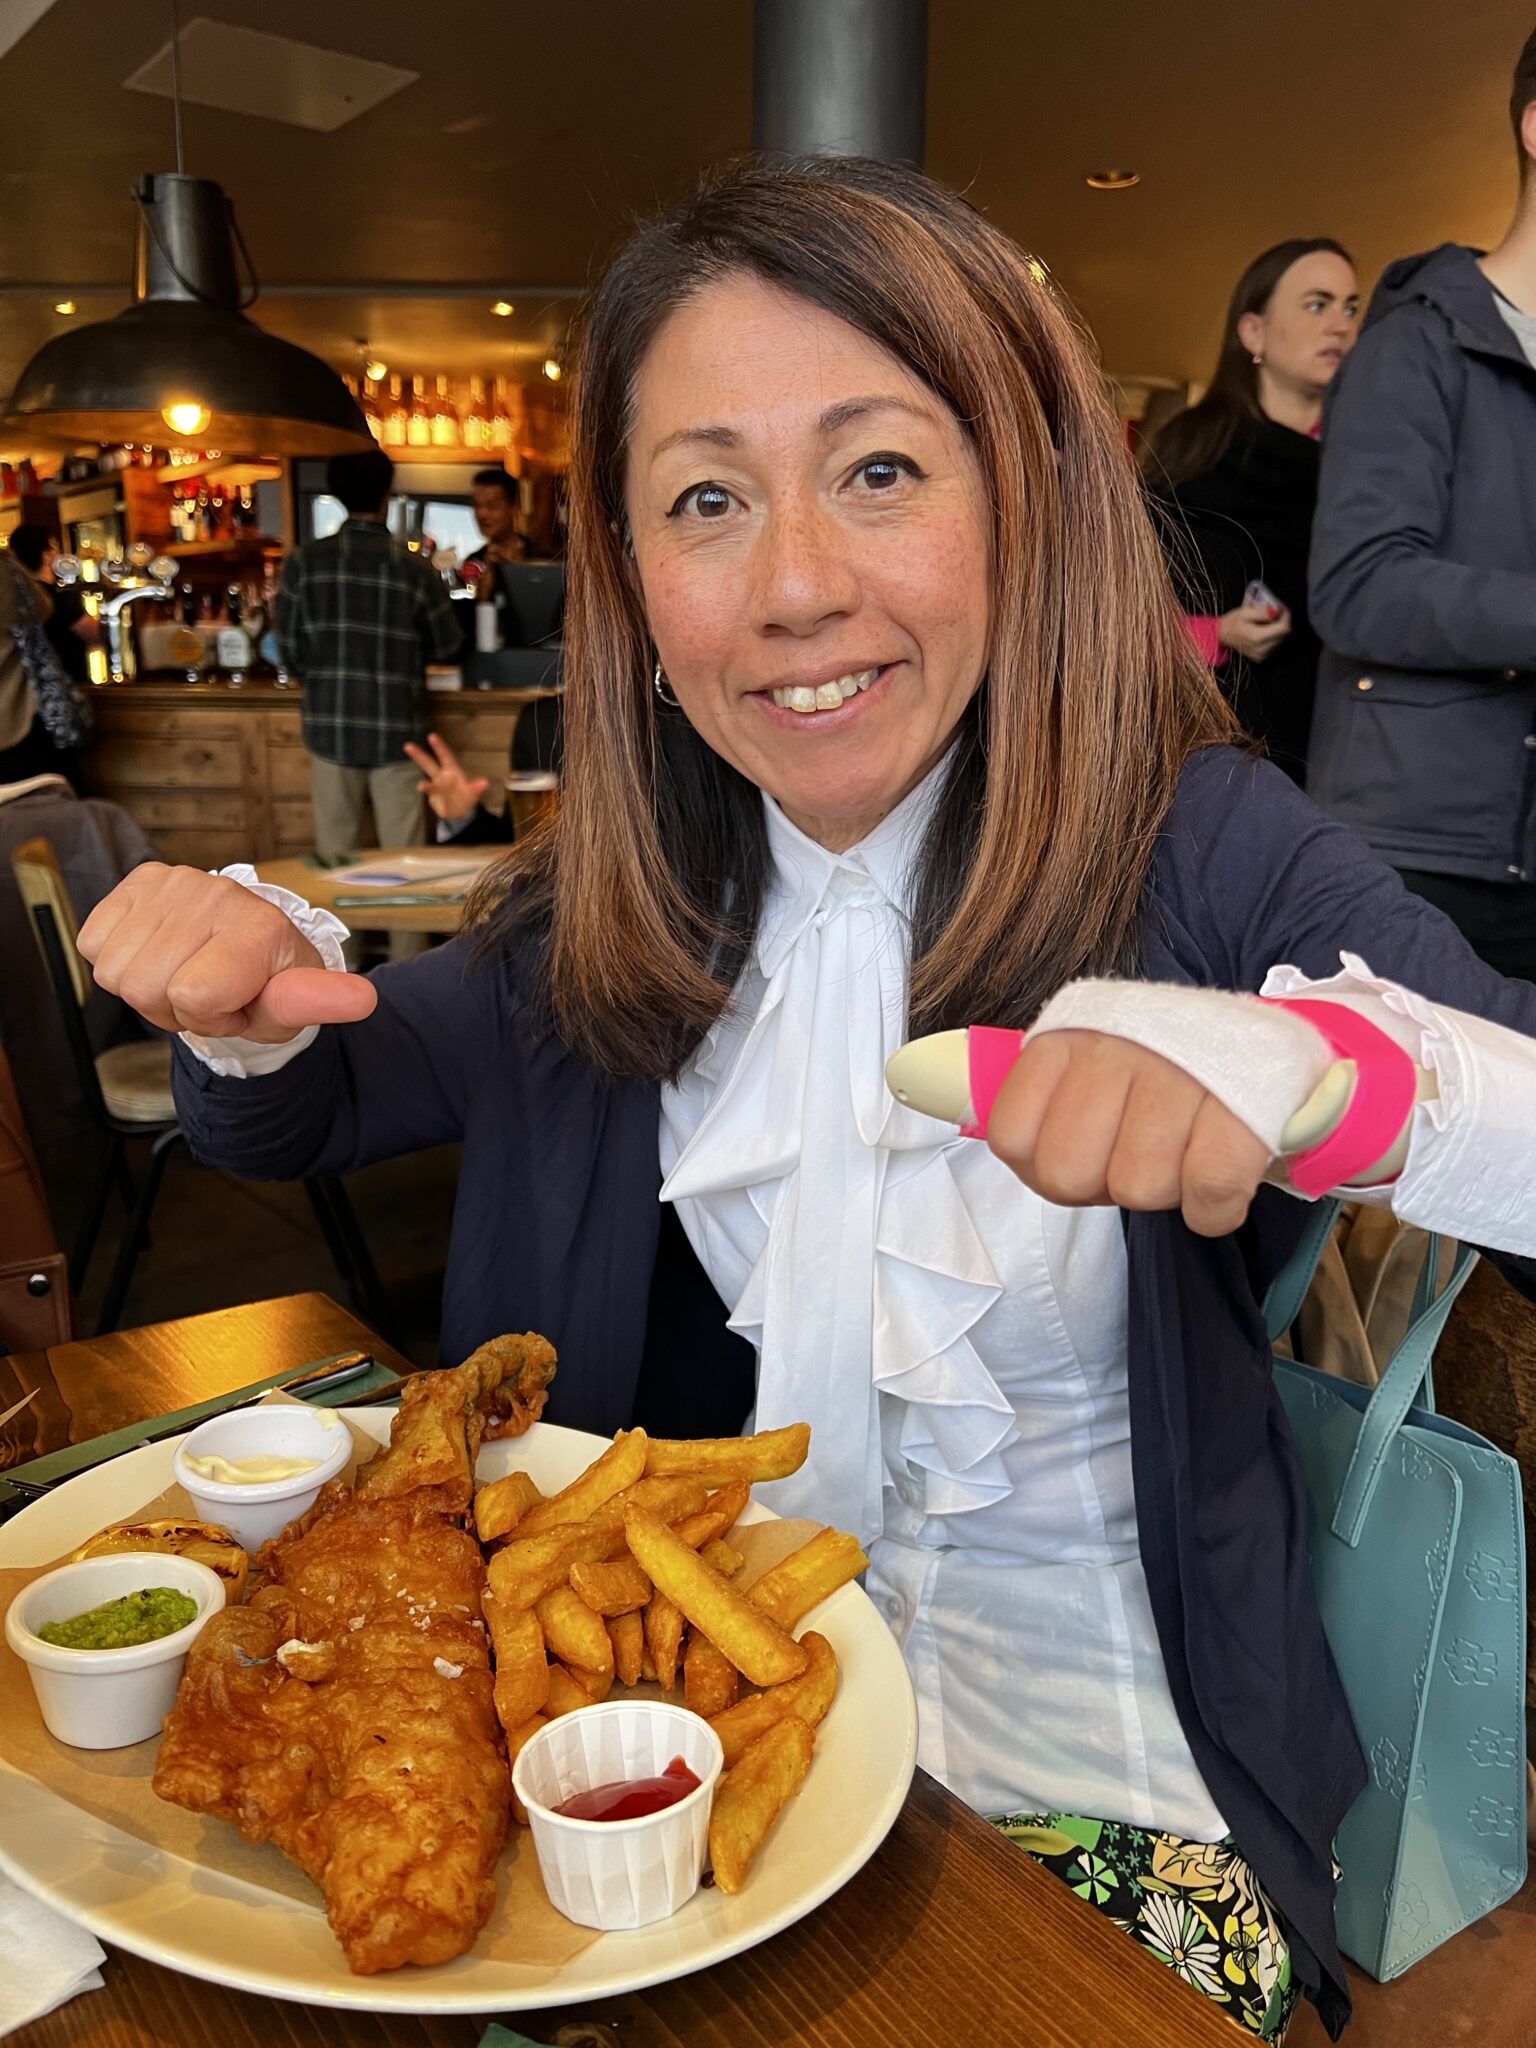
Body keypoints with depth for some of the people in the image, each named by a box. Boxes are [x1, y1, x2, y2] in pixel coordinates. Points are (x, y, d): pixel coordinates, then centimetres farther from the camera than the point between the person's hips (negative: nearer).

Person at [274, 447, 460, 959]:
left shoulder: (305, 562, -5)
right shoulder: (414, 569, -7)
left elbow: (289, 651, -3)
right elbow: (446, 647, 4)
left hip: (330, 726, 2)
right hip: (397, 729, -1)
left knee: (335, 855, 11)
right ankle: (408, 966, 14)